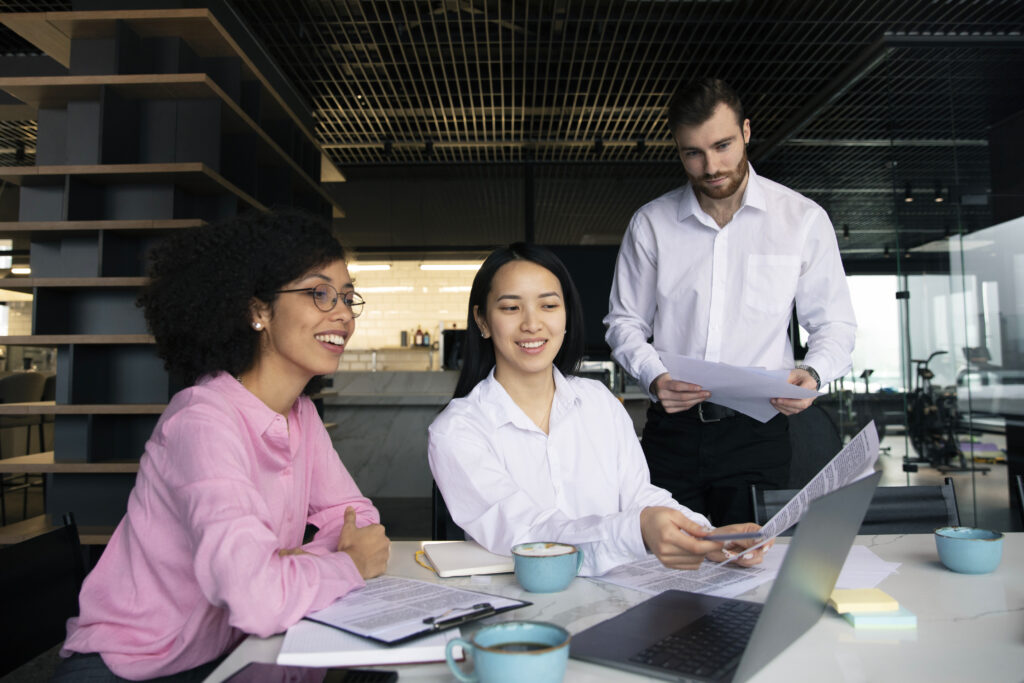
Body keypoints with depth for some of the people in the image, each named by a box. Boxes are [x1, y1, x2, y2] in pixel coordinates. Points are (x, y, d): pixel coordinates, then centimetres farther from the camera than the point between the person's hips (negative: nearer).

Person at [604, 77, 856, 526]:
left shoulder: (803, 219, 3)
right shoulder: (650, 224, 5)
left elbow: (834, 324, 7)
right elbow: (625, 321, 8)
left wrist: (813, 373, -14)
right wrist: (653, 376, -11)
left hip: (758, 429, 0)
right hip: (672, 428, 1)